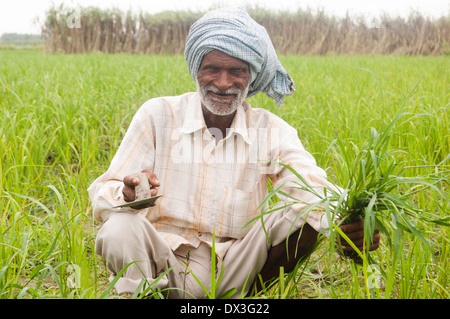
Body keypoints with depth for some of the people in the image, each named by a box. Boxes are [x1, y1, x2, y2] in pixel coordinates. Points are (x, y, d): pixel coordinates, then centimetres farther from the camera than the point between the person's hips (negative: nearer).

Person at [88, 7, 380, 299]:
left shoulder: (271, 130, 0)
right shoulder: (157, 114, -4)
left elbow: (313, 189, -17)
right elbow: (102, 195, -8)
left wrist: (349, 220, -42)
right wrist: (128, 195, -34)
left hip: (233, 271, 3)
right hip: (161, 262, -3)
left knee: (305, 217, -19)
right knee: (121, 229, -33)